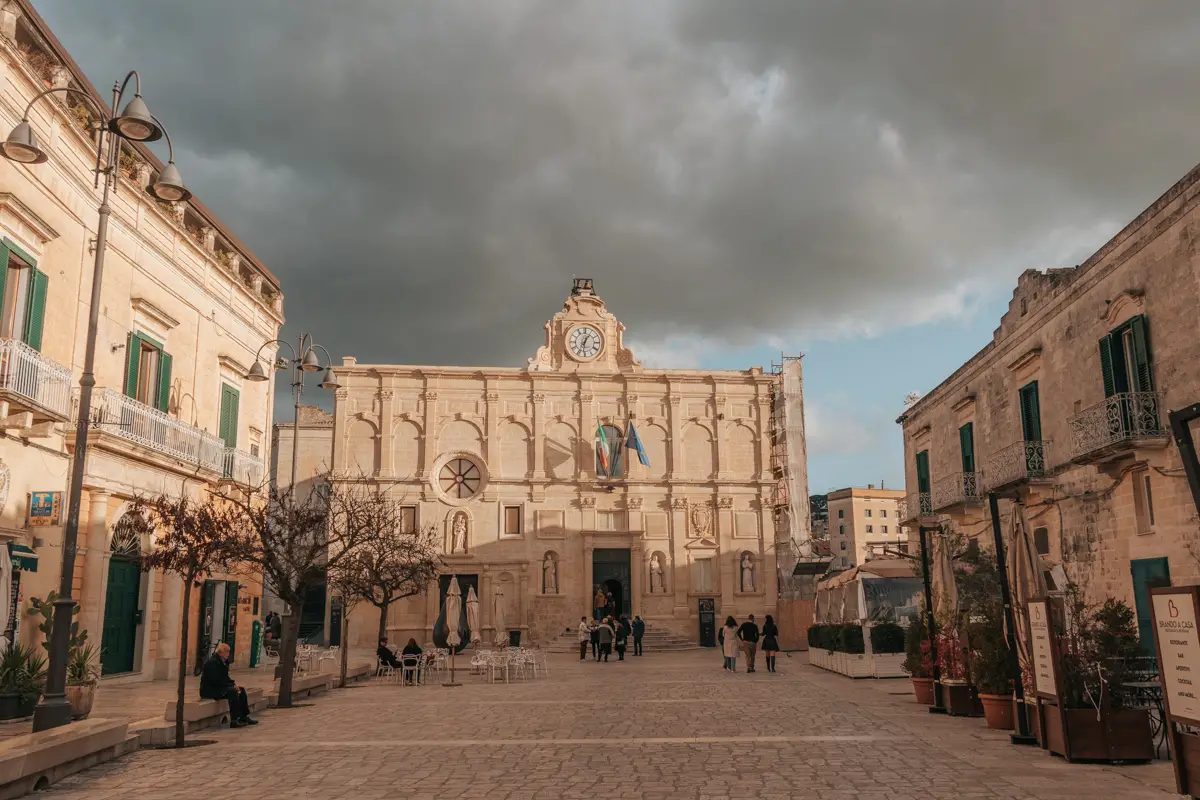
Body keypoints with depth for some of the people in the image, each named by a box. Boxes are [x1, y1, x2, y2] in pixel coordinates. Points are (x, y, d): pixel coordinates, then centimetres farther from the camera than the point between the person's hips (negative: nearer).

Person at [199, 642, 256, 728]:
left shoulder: (223, 661, 10)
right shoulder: (212, 662, -19)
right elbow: (215, 680, -25)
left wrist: (233, 682, -3)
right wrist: (232, 685, -22)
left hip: (218, 687, 10)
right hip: (209, 690, -10)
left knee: (241, 690, 1)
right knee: (232, 691, -29)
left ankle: (244, 717, 3)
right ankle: (234, 721, -29)